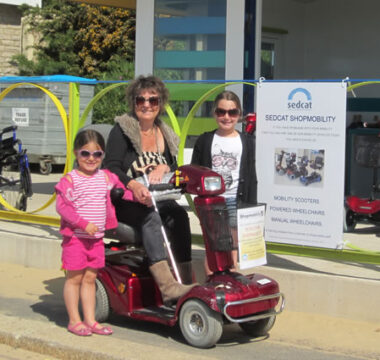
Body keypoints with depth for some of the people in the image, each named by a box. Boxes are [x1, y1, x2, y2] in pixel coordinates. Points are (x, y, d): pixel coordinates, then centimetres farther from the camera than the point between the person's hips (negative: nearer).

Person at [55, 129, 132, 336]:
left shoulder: (106, 177, 7)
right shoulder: (70, 179, -9)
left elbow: (121, 190, 20)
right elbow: (62, 206, -14)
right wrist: (83, 223, -21)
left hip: (97, 237, 5)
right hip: (75, 236, -5)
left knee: (90, 277, 11)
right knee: (74, 278, 2)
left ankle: (90, 320, 18)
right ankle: (74, 321, 11)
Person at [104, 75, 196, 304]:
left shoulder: (166, 135, 16)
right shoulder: (121, 130, 0)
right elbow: (111, 168, -12)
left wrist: (164, 168, -11)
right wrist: (133, 185, -32)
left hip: (157, 200, 5)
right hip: (125, 202, -4)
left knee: (179, 214, -28)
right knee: (150, 217, -35)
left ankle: (187, 280, -32)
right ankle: (167, 286, -48)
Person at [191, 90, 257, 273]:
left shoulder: (246, 141, 7)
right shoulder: (205, 140, 6)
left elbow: (251, 176, 6)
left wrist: (251, 205, 1)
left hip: (235, 201, 0)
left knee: (232, 248, 5)